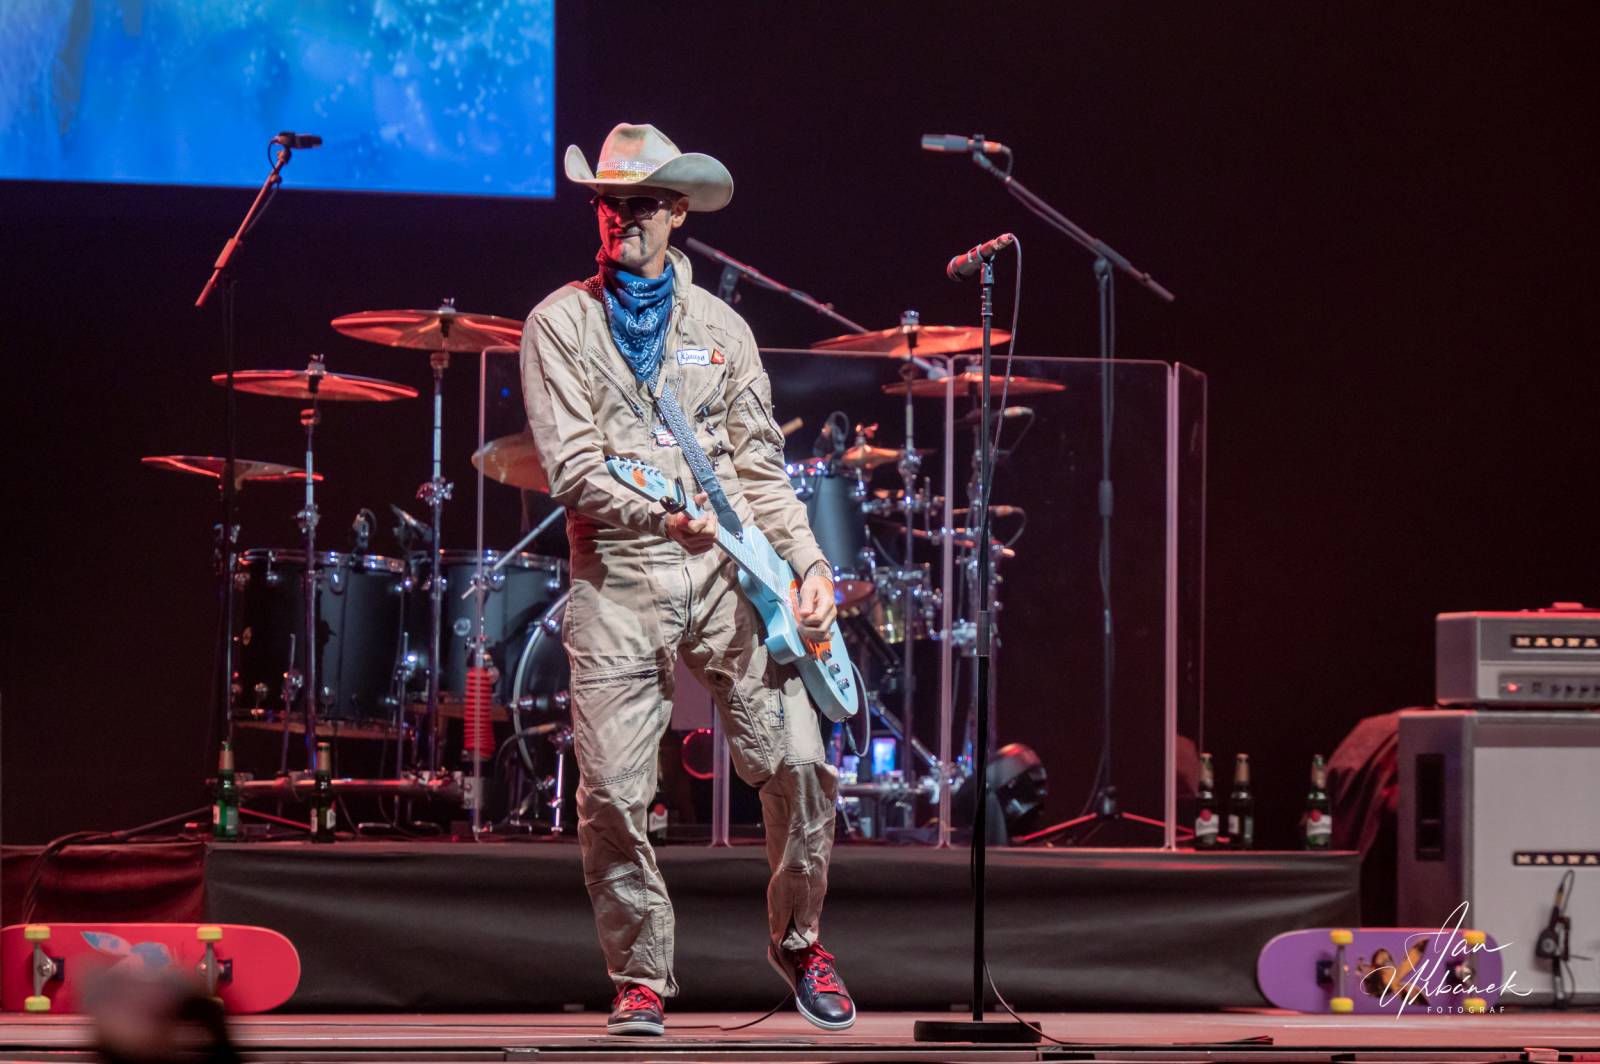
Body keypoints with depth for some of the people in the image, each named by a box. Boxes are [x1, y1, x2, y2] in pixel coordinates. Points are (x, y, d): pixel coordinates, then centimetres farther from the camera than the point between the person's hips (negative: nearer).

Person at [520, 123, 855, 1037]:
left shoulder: (720, 327, 14)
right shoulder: (560, 324, 5)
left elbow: (762, 465, 14)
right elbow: (571, 465, -5)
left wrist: (810, 564, 1)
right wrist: (661, 516, -21)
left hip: (730, 573, 2)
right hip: (619, 580, -2)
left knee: (799, 762, -8)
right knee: (612, 793, -8)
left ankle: (798, 940, 15)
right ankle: (643, 975, 9)